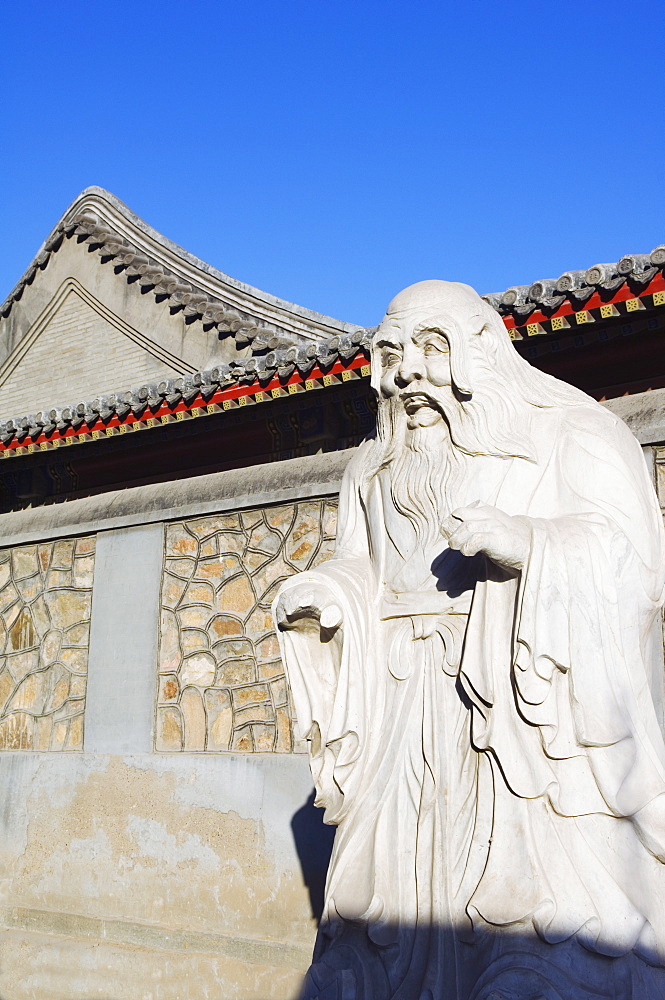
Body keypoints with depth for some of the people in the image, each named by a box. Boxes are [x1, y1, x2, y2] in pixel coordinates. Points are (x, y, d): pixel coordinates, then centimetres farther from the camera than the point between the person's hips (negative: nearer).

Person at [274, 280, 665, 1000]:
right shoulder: (376, 470, 19)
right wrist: (317, 600, -1)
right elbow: (359, 576, 20)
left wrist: (529, 543, -25)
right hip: (410, 719, 5)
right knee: (393, 888, 3)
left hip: (528, 704, -4)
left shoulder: (567, 434, 2)